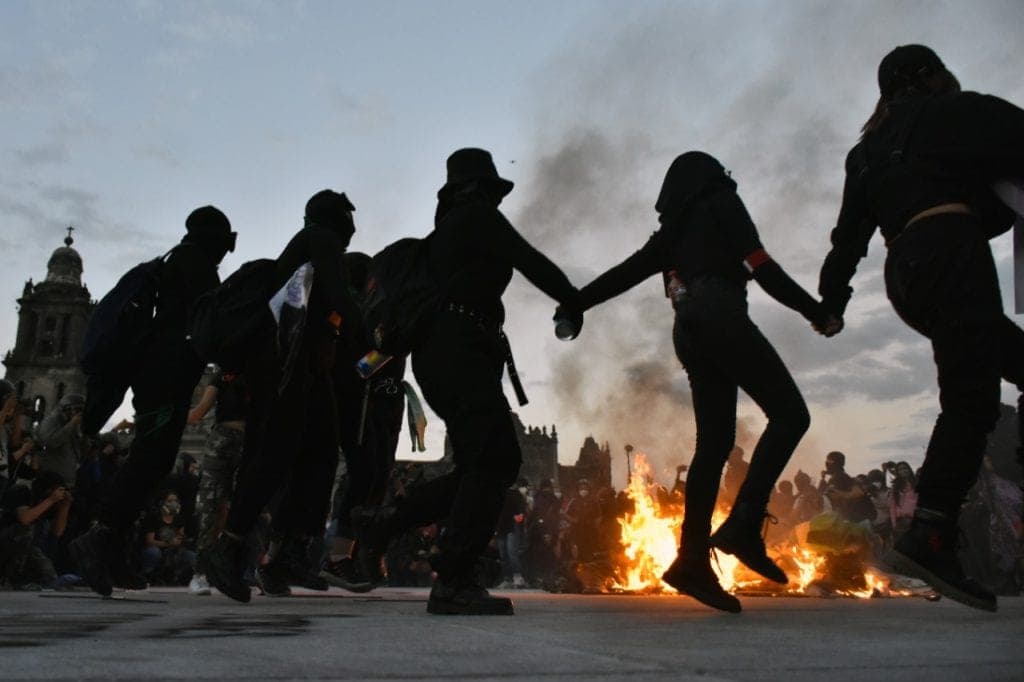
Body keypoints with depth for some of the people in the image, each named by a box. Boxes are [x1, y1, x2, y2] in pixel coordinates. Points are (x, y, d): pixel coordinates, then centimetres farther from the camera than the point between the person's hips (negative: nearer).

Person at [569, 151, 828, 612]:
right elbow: (759, 264, 0)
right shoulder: (721, 202, 10)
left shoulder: (673, 230, 28)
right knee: (790, 414, -7)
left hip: (687, 330, 7)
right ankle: (743, 525, -21)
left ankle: (693, 560, -6)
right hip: (720, 314, -7)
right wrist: (814, 309, 3)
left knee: (714, 441, 2)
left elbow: (629, 270, 20)